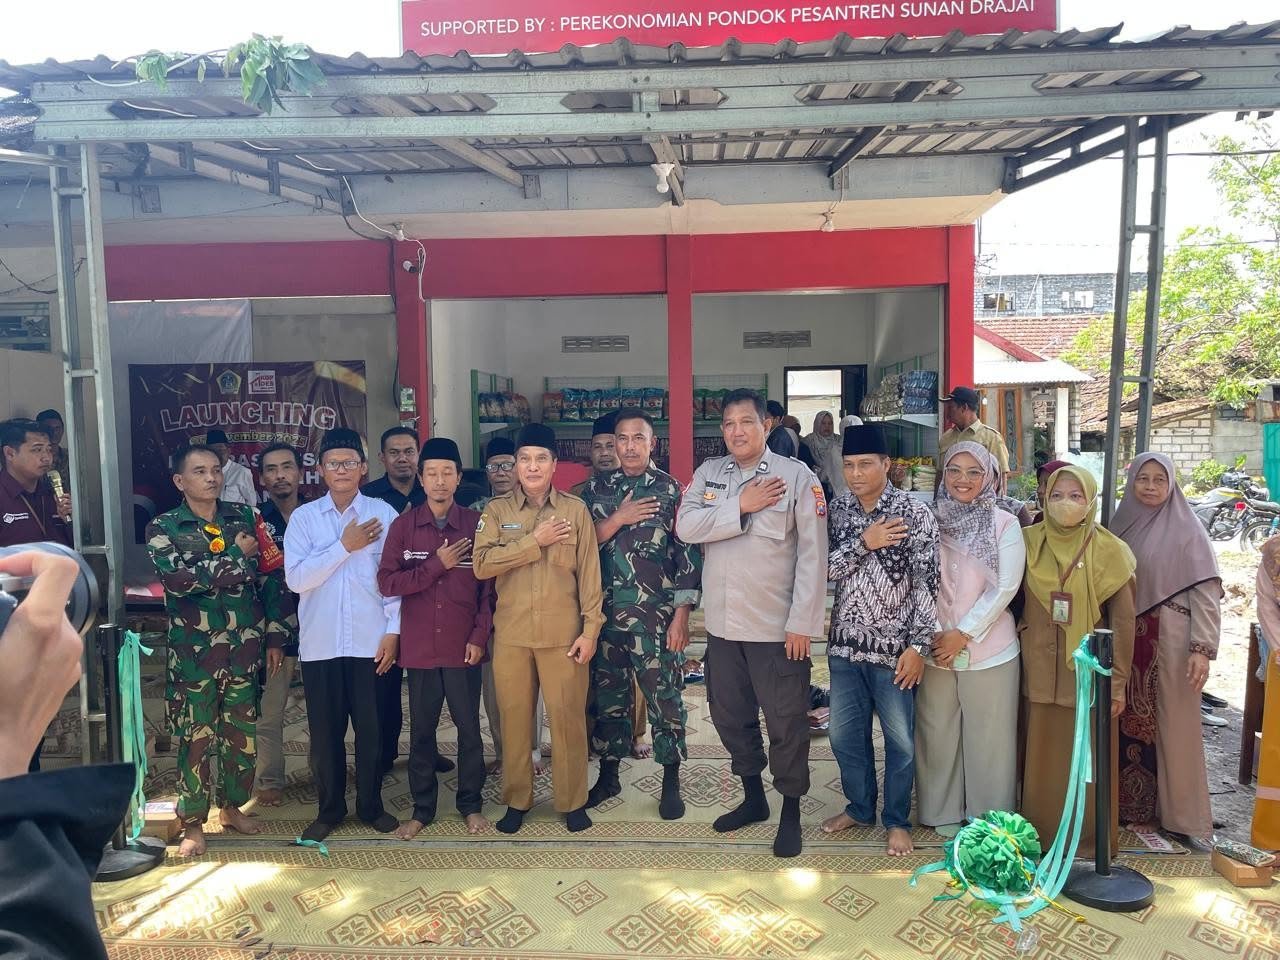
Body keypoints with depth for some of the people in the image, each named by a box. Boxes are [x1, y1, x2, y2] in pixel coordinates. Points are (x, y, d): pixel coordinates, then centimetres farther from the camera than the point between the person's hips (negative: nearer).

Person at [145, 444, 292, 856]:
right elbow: (177, 580, -20)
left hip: (246, 646, 3)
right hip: (194, 650, -3)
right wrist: (236, 556, -13)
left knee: (242, 731, 12)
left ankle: (232, 806, 31)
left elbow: (270, 577, 6)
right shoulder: (163, 528, -2)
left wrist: (275, 636, 4)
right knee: (196, 736, 5)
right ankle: (192, 822, 21)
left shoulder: (245, 517, 5)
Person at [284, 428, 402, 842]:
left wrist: (393, 631, -6)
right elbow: (296, 578, -8)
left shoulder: (383, 513, -1)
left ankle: (371, 805, 27)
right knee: (325, 731, 11)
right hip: (320, 643, 1)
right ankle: (329, 809, 28)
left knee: (371, 729, 9)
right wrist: (344, 546, -12)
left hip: (370, 640, -1)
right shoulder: (303, 517, 2)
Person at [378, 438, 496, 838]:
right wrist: (438, 565, -14)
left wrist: (480, 637, -6)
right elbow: (387, 582, -7)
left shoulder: (476, 524, -2)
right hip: (419, 647, 1)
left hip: (464, 646, -1)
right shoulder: (403, 525, 0)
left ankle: (471, 804, 26)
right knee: (421, 730, 12)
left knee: (469, 728, 9)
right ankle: (422, 808, 27)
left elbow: (489, 587, 0)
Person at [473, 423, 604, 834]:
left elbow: (589, 574, 0)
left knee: (568, 718, 4)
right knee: (514, 719, 10)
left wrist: (590, 629, -4)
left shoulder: (575, 509, 2)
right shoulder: (496, 510, 4)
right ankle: (516, 800, 27)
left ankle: (573, 802, 21)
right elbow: (482, 564, -10)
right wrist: (535, 541, -14)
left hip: (564, 634, -1)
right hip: (511, 634, 1)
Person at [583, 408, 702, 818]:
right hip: (606, 613, 3)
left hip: (656, 615, -3)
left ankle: (671, 783, 20)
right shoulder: (596, 488, 8)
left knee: (665, 697, 4)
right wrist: (618, 519, -13)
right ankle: (608, 774, 30)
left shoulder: (672, 490, -3)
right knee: (608, 694, 13)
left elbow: (688, 554, -5)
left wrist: (681, 614, -10)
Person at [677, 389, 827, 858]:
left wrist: (803, 623, -14)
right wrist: (741, 506, -17)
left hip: (777, 624, -4)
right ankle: (753, 797, 38)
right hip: (722, 623, 5)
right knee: (730, 715, 18)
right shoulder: (708, 473, 6)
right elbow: (685, 526, -8)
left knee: (786, 722, 6)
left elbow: (813, 554, -10)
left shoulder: (797, 476, -7)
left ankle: (791, 813, 27)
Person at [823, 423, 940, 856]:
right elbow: (824, 569, -6)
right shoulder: (838, 510, 1)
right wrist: (863, 543, -19)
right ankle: (859, 808, 37)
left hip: (893, 647, -4)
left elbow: (927, 584, -11)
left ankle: (897, 820, 30)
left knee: (899, 739, 11)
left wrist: (918, 645, -14)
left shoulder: (914, 513, -11)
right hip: (845, 643, 4)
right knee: (845, 735, 15)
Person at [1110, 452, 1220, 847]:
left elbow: (1206, 591, -9)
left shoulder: (1187, 529, -5)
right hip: (1126, 642, 4)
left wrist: (1202, 648, -17)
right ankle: (1128, 802, 23)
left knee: (1174, 727, 2)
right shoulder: (1121, 525, 8)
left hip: (1170, 643, -4)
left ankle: (1184, 816, 15)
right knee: (1128, 725, 11)